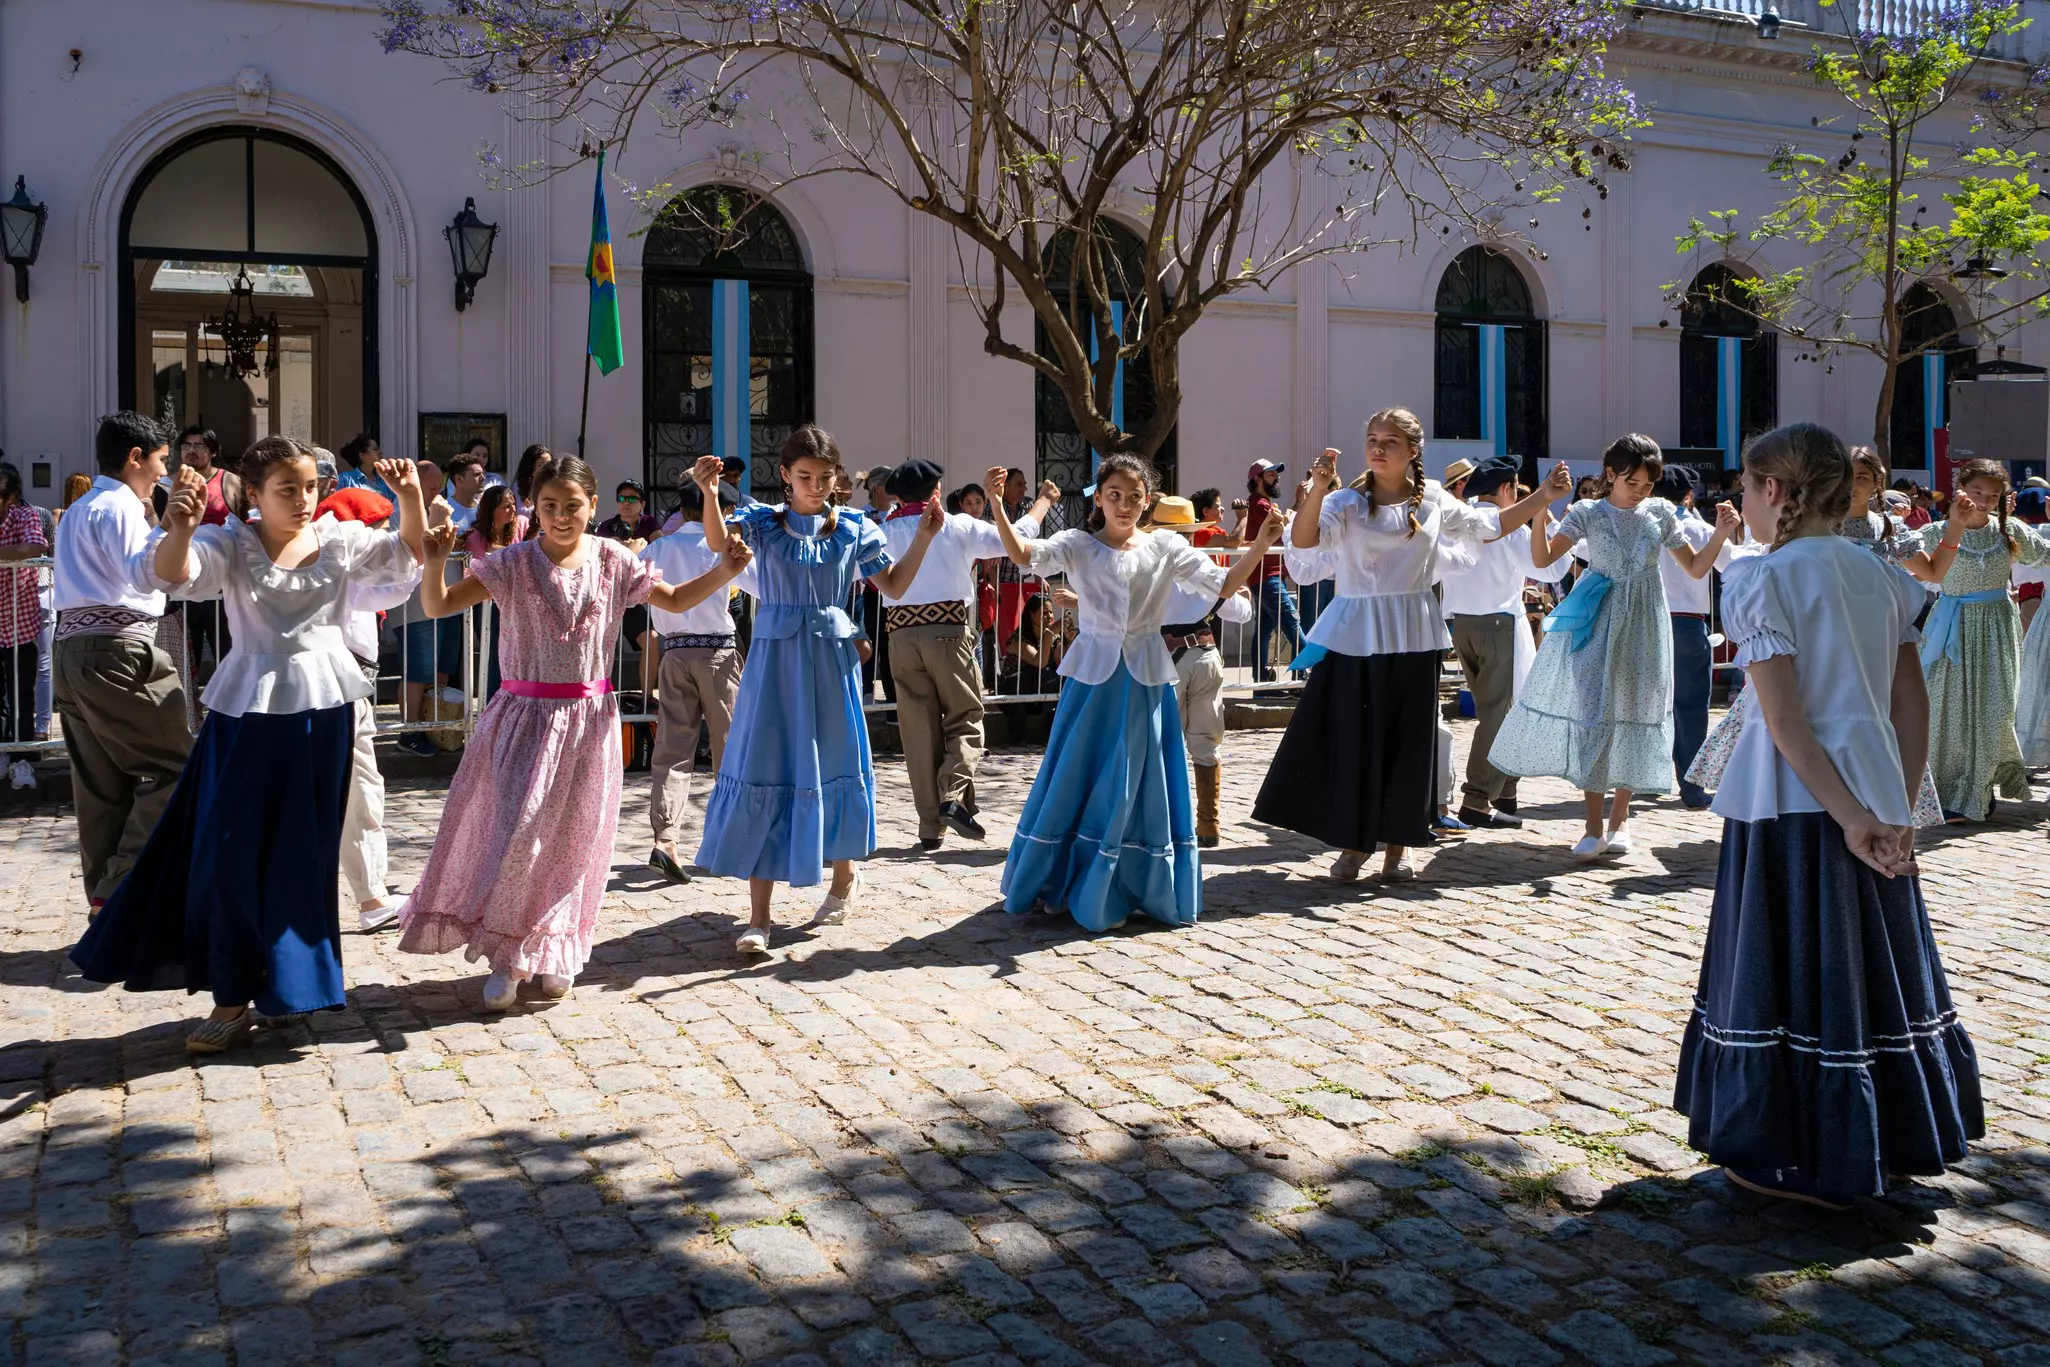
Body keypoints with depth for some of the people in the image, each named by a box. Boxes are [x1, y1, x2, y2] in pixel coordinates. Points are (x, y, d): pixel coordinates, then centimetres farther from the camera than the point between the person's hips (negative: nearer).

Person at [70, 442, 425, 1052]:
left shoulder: (341, 539, 4)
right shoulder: (230, 543, -5)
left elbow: (406, 556, 7)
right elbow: (172, 574, -21)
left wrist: (411, 499, -12)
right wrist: (179, 530, -45)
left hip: (321, 709, 2)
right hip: (247, 710, -1)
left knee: (304, 852, 9)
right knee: (230, 853, 0)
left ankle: (287, 985, 26)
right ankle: (232, 998, 12)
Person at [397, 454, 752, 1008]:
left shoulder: (613, 562, 1)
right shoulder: (512, 564, -4)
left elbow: (676, 600, 11)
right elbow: (438, 606, -9)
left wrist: (724, 571, -4)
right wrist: (434, 563, -28)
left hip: (588, 719, 2)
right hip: (524, 715, -2)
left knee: (573, 839, 9)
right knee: (514, 831, -8)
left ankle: (552, 953, 26)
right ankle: (507, 957, 8)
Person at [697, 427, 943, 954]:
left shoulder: (854, 527, 5)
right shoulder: (763, 521, 0)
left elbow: (893, 586, 10)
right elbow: (717, 542, -19)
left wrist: (923, 538, 0)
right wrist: (709, 492, -34)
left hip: (832, 658, 1)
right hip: (775, 658, -1)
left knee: (834, 764, 11)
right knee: (765, 774, -3)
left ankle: (844, 875, 38)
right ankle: (758, 916, 1)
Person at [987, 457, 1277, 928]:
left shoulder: (1166, 547, 3)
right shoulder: (1078, 545, -1)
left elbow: (1224, 586, 0)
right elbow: (1023, 555, -16)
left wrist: (1259, 546, -13)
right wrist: (997, 505, -30)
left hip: (1144, 680, 1)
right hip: (1093, 676, -1)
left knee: (1137, 782, 5)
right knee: (1075, 777, 4)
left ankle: (1150, 890, 19)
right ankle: (1052, 884, 19)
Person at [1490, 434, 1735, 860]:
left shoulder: (1660, 513, 3)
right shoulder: (1588, 513, -5)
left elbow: (1696, 568, 9)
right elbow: (1542, 559, -16)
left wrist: (1721, 533, -6)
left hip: (1643, 627, 3)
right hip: (1598, 624, -2)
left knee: (1635, 711, 6)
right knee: (1593, 712, -6)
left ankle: (1620, 818, 20)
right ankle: (1594, 828, -1)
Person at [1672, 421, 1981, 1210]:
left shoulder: (1761, 580, -11)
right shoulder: (1881, 577, 8)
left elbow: (1784, 717, -18)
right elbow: (1912, 707, 6)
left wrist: (1850, 816, -18)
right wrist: (1899, 809, 5)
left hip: (1792, 801, -6)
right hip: (1877, 792, 6)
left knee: (1792, 963, 3)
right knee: (1876, 963, 16)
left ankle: (1802, 1159, 12)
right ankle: (1899, 1139, 28)